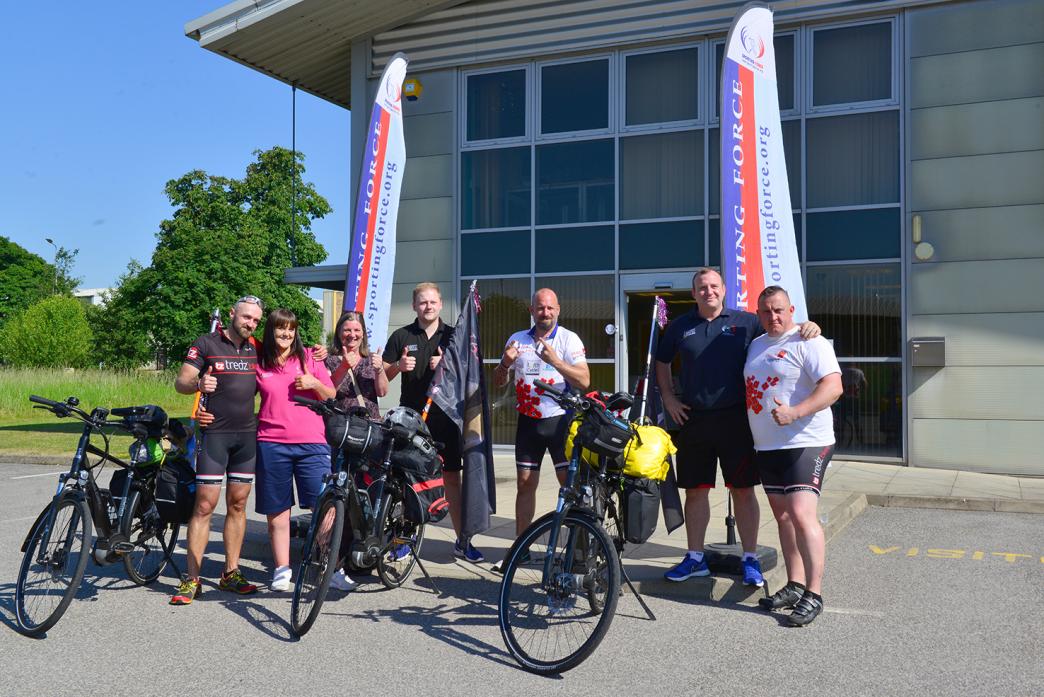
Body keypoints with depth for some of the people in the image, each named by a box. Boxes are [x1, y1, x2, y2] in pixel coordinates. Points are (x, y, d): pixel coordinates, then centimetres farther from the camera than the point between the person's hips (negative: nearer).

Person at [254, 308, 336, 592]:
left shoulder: (309, 358, 8)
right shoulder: (259, 364, 8)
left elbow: (331, 396, 10)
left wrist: (315, 383, -9)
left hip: (311, 443, -1)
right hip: (271, 444, 1)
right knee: (277, 510, 6)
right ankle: (282, 569, 19)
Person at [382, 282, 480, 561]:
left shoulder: (453, 336, 8)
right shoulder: (401, 336, 6)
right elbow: (382, 376, 7)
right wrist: (398, 366, -14)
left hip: (445, 415, 0)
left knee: (452, 477, 2)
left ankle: (462, 540, 9)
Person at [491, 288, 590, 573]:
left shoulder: (569, 339, -4)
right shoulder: (517, 340, 8)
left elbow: (584, 381, -14)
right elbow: (498, 383, 11)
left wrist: (554, 360, -26)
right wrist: (505, 363, -11)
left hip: (561, 419, -3)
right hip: (528, 421, 4)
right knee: (525, 484, 8)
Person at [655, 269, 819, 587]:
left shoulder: (745, 322, 3)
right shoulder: (680, 327, 9)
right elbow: (662, 362, 22)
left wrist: (808, 327, -16)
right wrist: (667, 397, 12)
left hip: (735, 419, -2)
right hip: (693, 419, 2)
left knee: (743, 490, 2)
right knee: (695, 490, 8)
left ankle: (750, 560, 12)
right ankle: (695, 558, 20)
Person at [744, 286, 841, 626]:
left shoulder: (808, 342, -9)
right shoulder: (756, 345, 16)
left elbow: (833, 386, -20)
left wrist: (794, 413, -30)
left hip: (804, 444, -8)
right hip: (766, 446, 8)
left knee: (801, 515, -17)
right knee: (783, 516, 12)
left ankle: (813, 594, -10)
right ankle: (794, 585, 21)